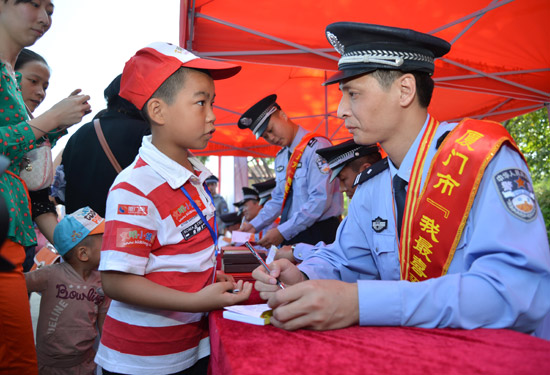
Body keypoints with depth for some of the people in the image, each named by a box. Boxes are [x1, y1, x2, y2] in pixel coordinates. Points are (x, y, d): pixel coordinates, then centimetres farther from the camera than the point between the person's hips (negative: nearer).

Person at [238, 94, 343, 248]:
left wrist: (283, 232, -20)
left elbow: (321, 200, -21)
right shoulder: (280, 158, 13)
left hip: (319, 234, -6)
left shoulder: (317, 146, -13)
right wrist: (254, 225, 4)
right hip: (290, 235, 6)